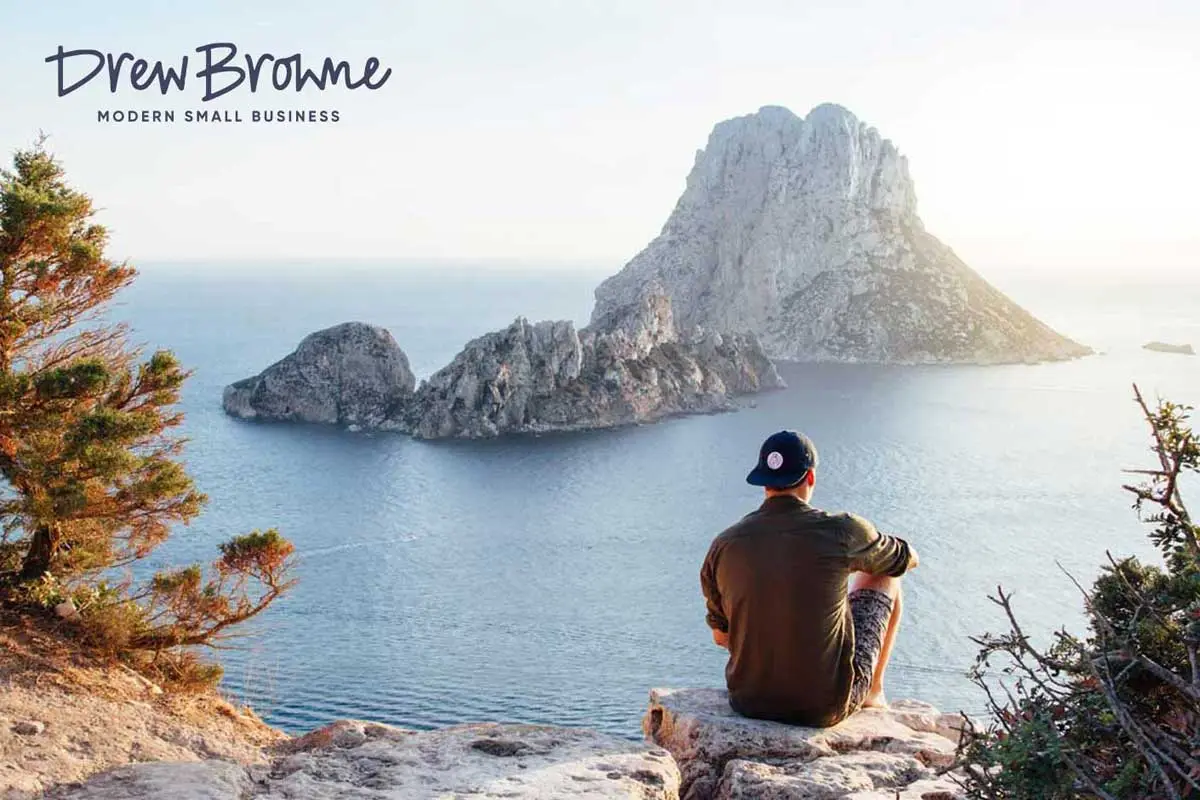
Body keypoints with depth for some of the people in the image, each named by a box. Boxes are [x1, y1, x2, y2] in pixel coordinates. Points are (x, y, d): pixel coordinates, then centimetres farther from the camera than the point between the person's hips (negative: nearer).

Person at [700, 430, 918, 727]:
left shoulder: (723, 546, -7)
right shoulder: (841, 531, -14)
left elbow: (721, 636, 7)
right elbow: (908, 558, 8)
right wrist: (860, 556, 31)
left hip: (749, 702, 3)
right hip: (827, 707, -3)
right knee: (885, 578, 17)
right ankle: (873, 691, 35)